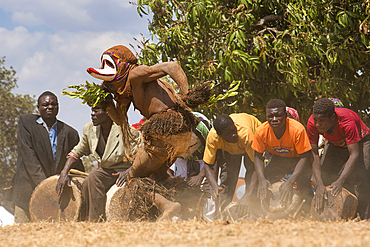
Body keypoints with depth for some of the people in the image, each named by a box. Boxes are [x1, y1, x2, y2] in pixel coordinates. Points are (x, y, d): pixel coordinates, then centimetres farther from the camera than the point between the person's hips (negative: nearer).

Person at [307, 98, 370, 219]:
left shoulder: (347, 122, -41)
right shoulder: (312, 123, -29)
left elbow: (354, 154, -42)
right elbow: (314, 155, -28)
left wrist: (340, 181, -54)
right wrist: (319, 185, -39)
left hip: (360, 142, -4)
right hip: (336, 144, 4)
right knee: (323, 177, -10)